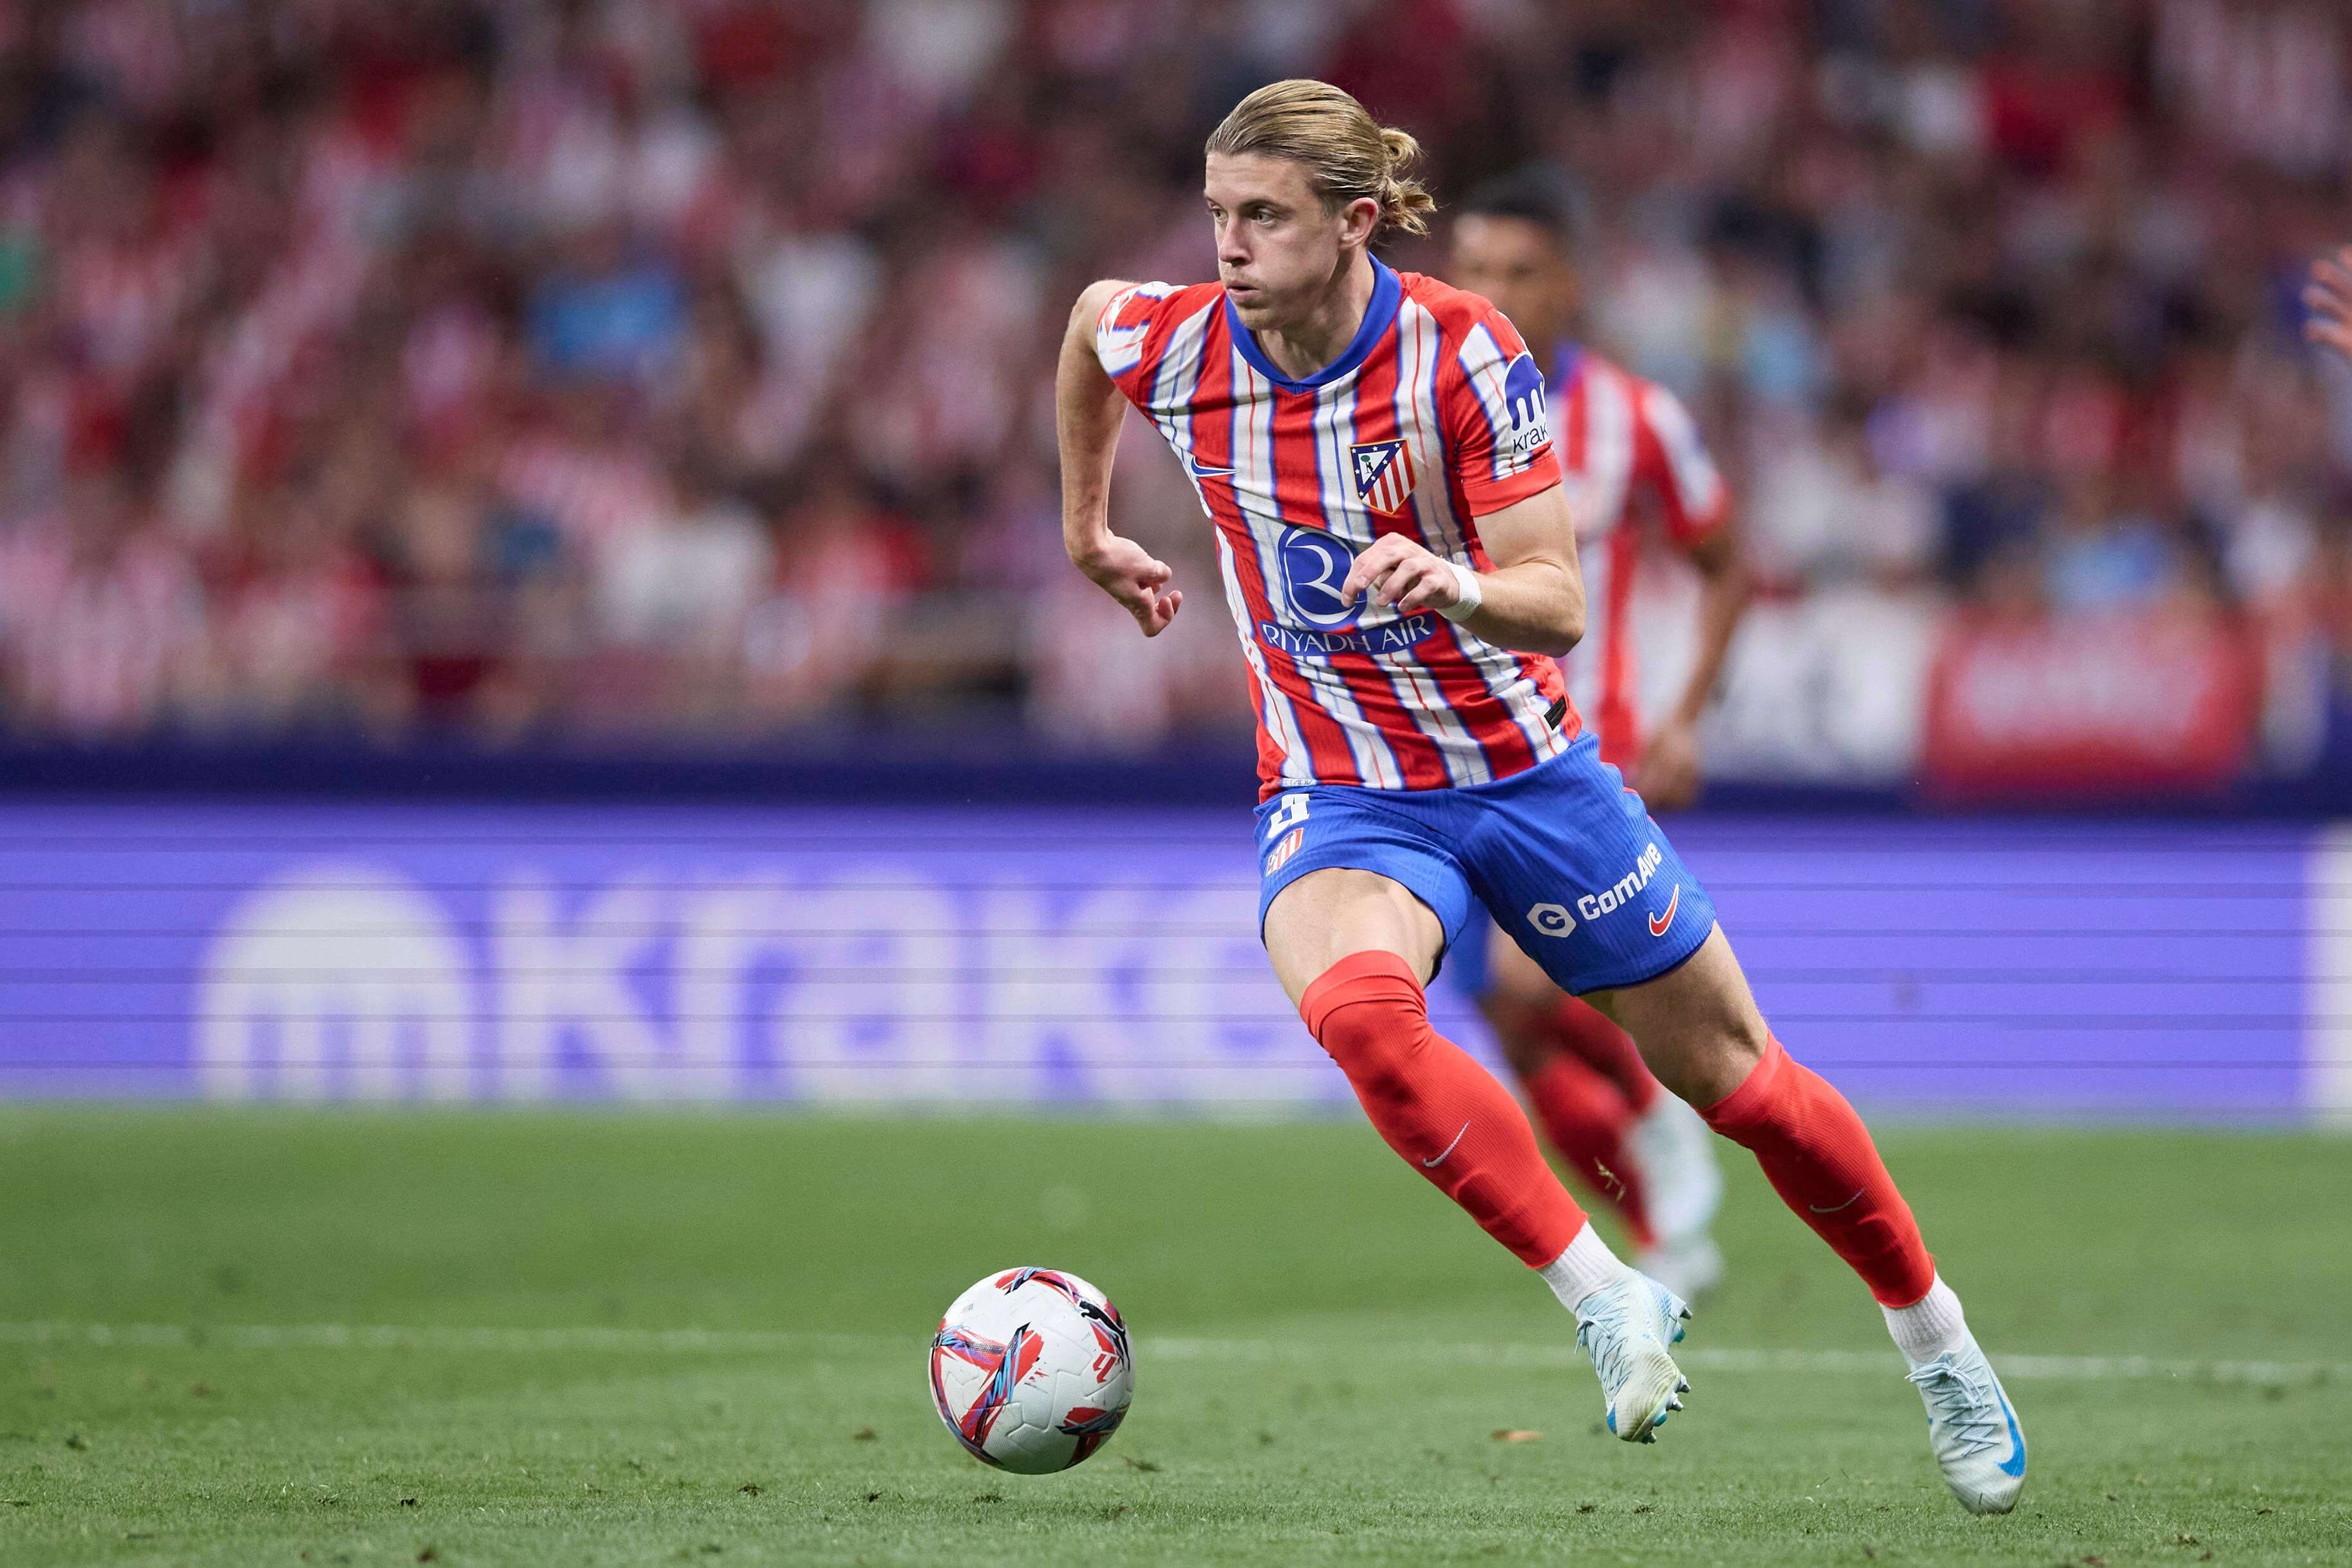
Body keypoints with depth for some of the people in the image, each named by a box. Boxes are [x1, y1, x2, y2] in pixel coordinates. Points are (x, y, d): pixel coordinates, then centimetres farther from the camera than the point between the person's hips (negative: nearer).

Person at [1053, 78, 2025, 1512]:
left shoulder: (1463, 354, -20)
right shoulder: (1175, 347, -11)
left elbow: (1557, 607, -22)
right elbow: (1088, 314, 15)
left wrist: (1445, 585, -43)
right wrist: (1087, 527, 23)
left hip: (1522, 769, -1)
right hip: (1340, 795, 1)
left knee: (1738, 1082, 9)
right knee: (1356, 1010, -35)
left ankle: (1938, 1343, 33)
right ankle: (1610, 1300, -23)